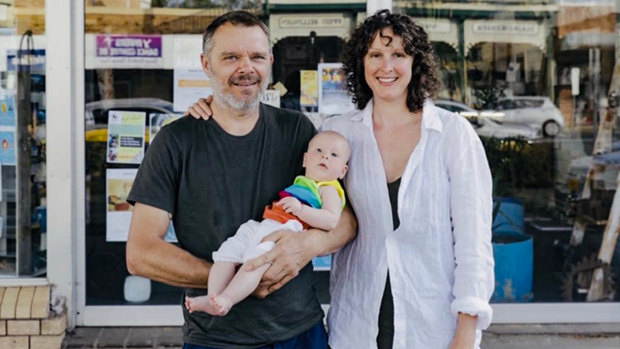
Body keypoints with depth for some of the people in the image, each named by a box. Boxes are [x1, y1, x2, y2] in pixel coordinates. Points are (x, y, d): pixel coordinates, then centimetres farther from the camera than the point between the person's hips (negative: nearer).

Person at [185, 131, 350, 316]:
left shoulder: (328, 190, 8)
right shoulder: (297, 183, 31)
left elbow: (331, 221, -11)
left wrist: (299, 208, -15)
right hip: (263, 225, 8)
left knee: (256, 259, -32)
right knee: (227, 251, -10)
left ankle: (226, 300, -41)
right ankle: (212, 298, -18)